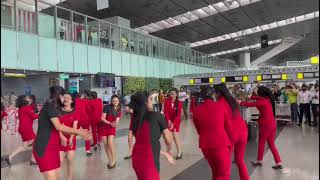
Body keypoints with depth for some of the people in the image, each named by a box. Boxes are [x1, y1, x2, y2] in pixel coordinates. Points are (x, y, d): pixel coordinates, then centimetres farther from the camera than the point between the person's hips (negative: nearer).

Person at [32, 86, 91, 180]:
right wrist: (78, 131, -10)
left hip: (53, 147, 9)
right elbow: (58, 126, -17)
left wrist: (79, 132, 6)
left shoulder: (54, 108, 17)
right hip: (44, 148, -9)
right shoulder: (50, 106, -11)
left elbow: (60, 129, 12)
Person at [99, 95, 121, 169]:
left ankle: (113, 160, -1)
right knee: (106, 144, 3)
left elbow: (117, 121, -7)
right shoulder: (107, 107, -13)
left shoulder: (119, 110, -2)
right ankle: (110, 160, 19)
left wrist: (115, 123, -30)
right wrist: (110, 123, -27)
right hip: (103, 127, -1)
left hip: (112, 128, 1)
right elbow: (102, 118, -15)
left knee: (110, 143, -15)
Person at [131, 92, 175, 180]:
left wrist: (165, 154, 22)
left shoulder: (136, 119, 9)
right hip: (148, 160, -6)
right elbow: (168, 139, 4)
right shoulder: (156, 115, -6)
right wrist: (169, 151, 26)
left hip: (136, 158, 7)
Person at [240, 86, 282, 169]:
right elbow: (259, 98, 23)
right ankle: (278, 162, 12)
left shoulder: (262, 101, -17)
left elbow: (251, 104, -15)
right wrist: (251, 97, 28)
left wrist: (241, 103, -6)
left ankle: (259, 161, 24)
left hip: (266, 125, -8)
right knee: (271, 144, 14)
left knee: (261, 143, 10)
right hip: (272, 124, 8)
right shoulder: (267, 99, 6)